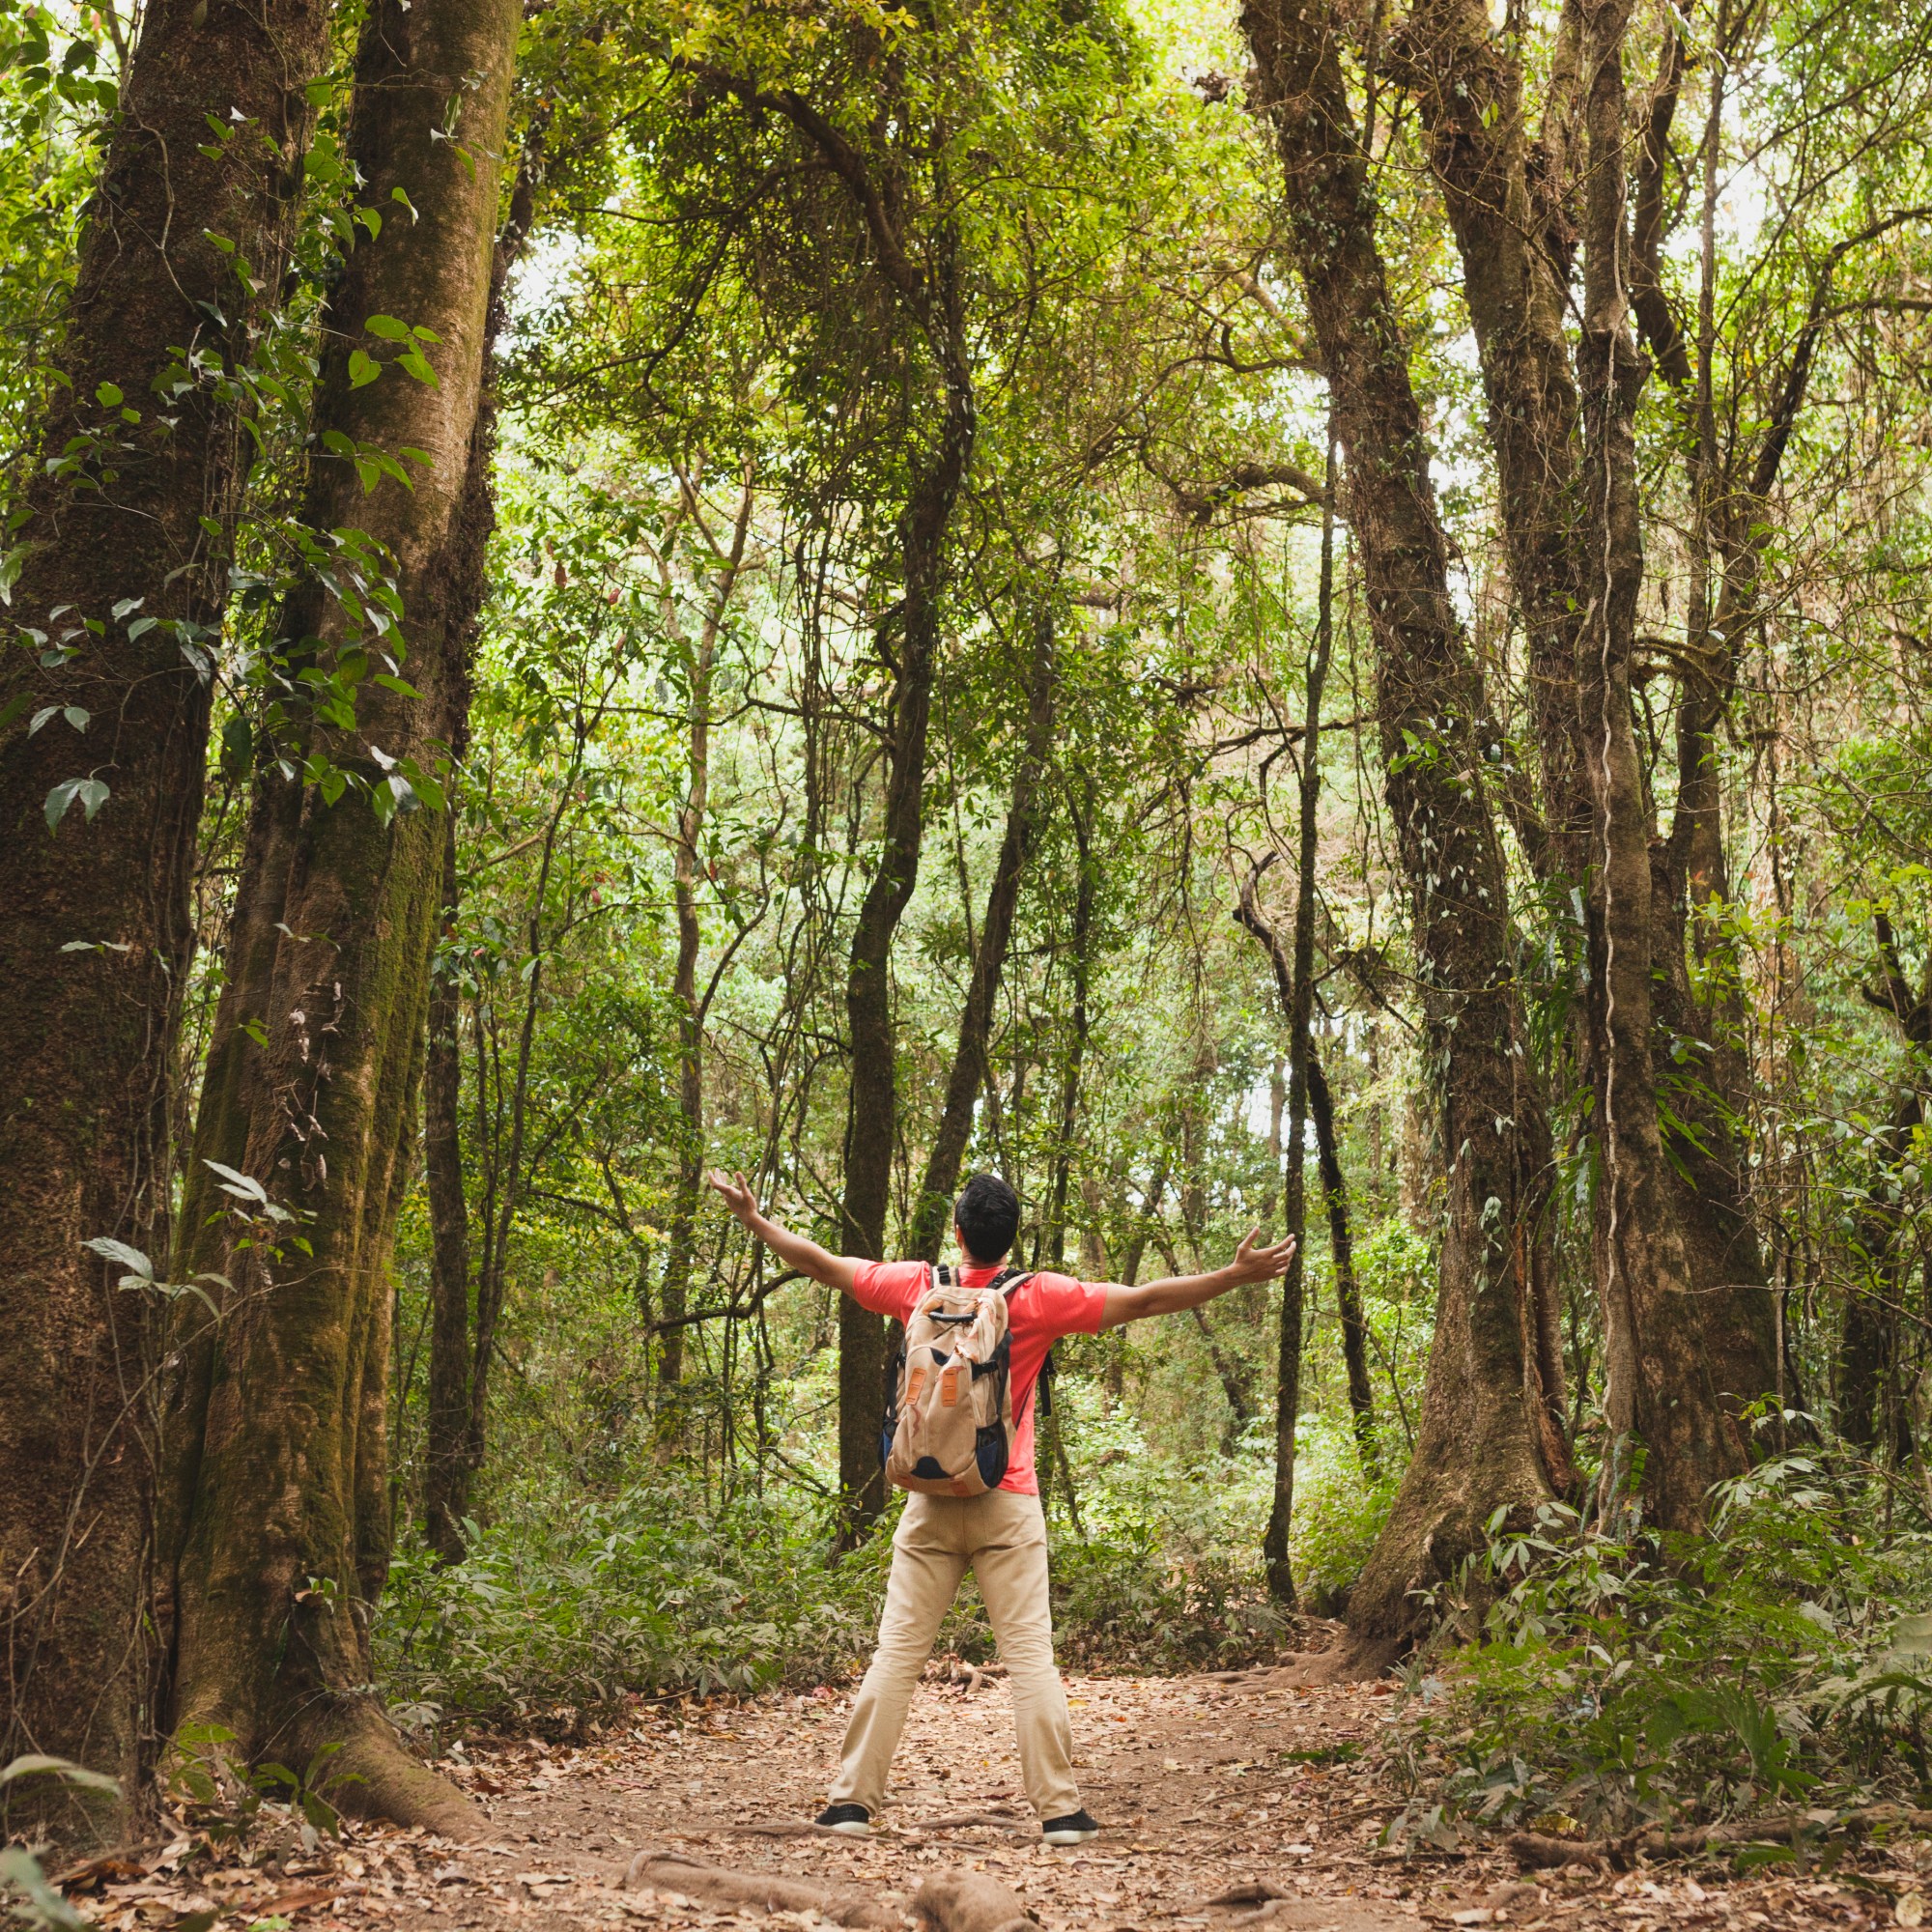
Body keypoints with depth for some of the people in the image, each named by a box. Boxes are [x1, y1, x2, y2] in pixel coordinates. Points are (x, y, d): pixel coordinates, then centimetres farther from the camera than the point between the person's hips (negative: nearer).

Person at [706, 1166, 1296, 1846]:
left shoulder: (919, 1285, 2)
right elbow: (1143, 1300, -6)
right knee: (1030, 1655, 0)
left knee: (896, 1651, 6)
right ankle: (1059, 1809, 2)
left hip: (931, 1505, 2)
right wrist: (1237, 1275, -1)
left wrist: (751, 1216, 23)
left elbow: (820, 1263, 11)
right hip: (1007, 1507, -2)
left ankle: (853, 1799, 8)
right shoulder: (1039, 1297, -5)